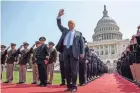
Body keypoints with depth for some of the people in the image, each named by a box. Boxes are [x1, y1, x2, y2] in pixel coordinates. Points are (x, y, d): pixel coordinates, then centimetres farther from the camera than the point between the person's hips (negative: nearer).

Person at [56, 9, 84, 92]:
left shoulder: (78, 33, 14)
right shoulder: (65, 31, 25)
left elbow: (82, 43, 6)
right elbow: (59, 25, 21)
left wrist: (82, 53, -7)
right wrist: (59, 16, 6)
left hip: (74, 51, -4)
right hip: (66, 50, 4)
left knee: (73, 69, -6)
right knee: (67, 69, 3)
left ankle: (74, 86, 0)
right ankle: (69, 86, 10)